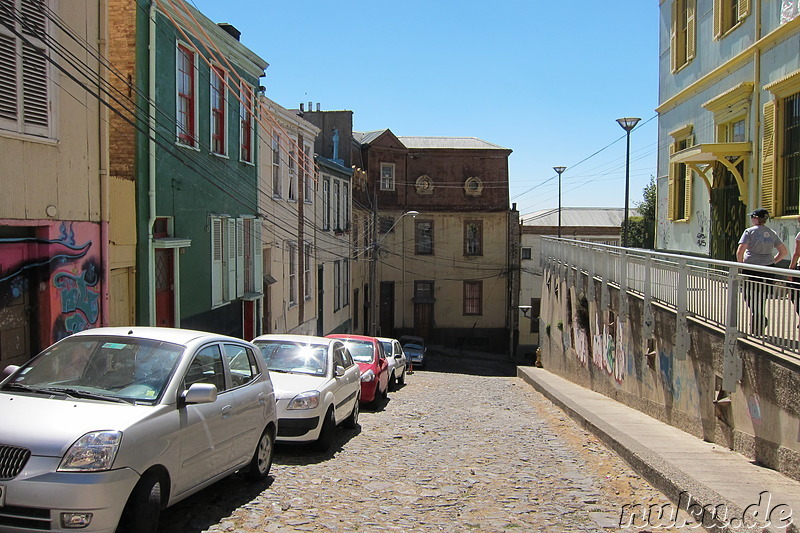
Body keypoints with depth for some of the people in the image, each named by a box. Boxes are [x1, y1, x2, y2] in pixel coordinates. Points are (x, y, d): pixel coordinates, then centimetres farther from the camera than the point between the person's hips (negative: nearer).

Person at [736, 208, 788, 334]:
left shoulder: (750, 231, -7)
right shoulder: (771, 233, 9)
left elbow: (740, 251, -15)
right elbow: (784, 251, 13)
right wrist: (771, 262, 16)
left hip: (752, 268, -5)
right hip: (768, 270, 5)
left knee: (749, 296, 6)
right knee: (761, 298, 15)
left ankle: (759, 318, -14)